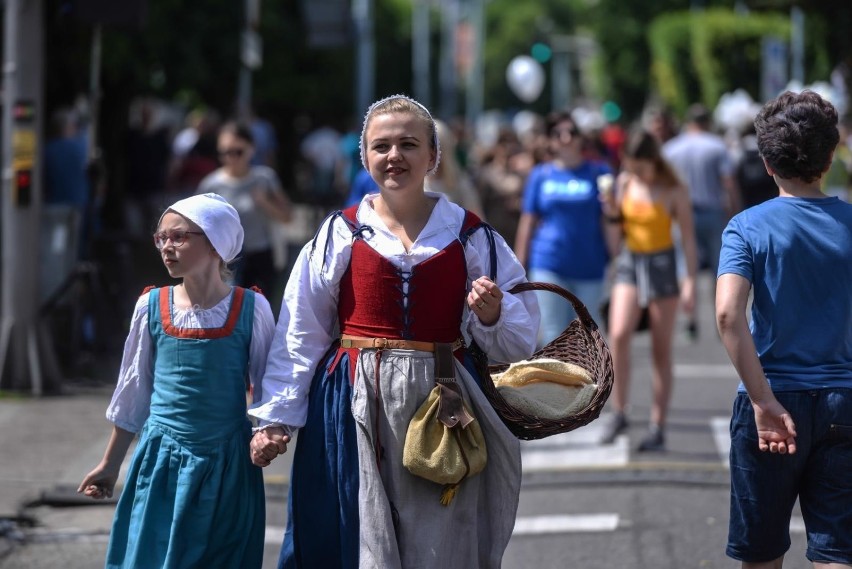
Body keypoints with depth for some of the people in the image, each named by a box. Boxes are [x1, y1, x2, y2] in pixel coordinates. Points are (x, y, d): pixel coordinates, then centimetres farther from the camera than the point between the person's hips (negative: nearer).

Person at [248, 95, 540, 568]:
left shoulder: (470, 237, 4)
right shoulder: (340, 235, 2)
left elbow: (518, 341, 7)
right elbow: (301, 336, 5)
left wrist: (493, 315, -14)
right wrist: (276, 417, 0)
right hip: (355, 409, 0)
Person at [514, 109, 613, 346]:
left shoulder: (598, 173, 4)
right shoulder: (540, 175, 7)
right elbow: (528, 221, 8)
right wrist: (519, 266, 6)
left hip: (589, 267, 0)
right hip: (548, 266, 0)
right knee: (552, 334, -6)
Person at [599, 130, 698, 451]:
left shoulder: (674, 191, -7)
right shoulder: (624, 183, 3)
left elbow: (688, 238, -5)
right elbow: (617, 236, 10)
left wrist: (690, 282, -10)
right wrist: (612, 214, -10)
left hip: (661, 265, -3)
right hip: (629, 262, 3)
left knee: (661, 351, 2)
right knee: (618, 335, -19)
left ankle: (658, 427, 7)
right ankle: (619, 412, -9)